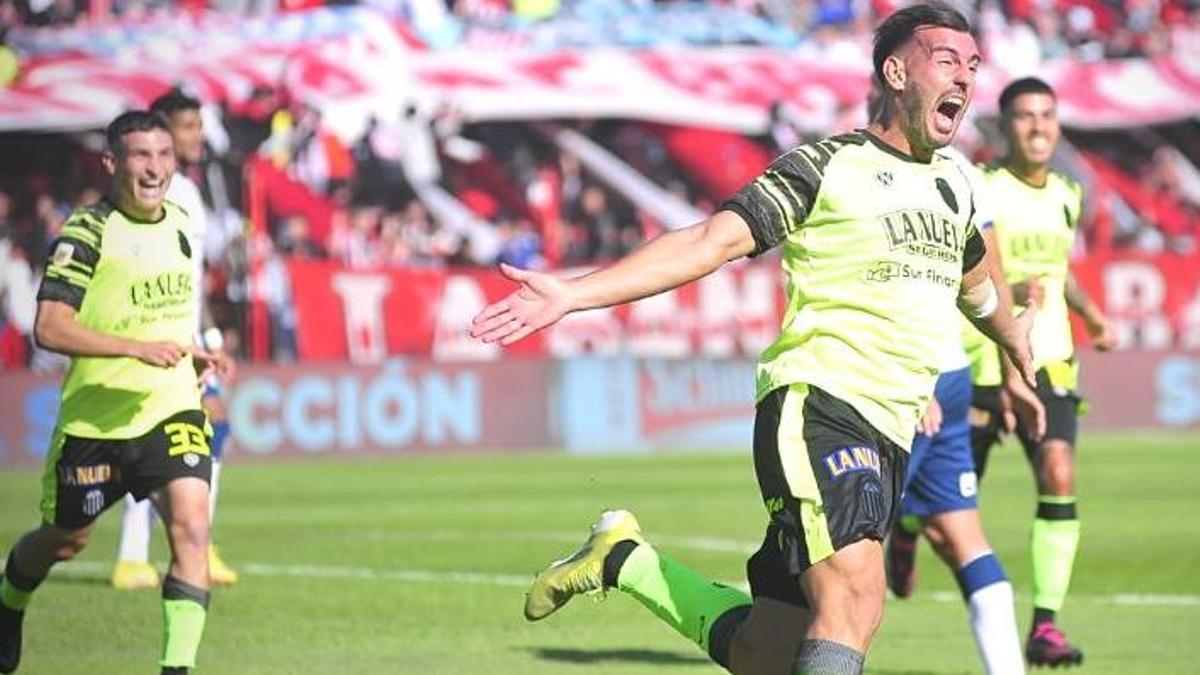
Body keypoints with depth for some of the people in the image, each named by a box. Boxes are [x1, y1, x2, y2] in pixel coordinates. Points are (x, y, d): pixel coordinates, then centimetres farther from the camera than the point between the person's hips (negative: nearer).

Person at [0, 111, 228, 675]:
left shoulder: (180, 224, 5)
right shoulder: (88, 232, -15)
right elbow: (49, 328, -23)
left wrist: (187, 352, 9)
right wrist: (139, 348, -30)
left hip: (172, 408, 3)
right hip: (95, 417, -3)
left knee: (191, 526, -19)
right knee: (66, 539, 16)